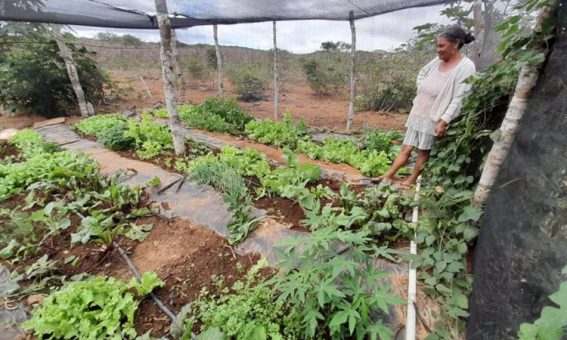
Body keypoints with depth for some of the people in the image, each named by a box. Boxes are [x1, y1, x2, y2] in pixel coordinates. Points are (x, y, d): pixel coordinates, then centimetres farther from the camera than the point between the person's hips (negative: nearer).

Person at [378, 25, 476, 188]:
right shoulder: (437, 61, 7)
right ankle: (389, 175, 13)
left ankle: (411, 179, 18)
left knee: (424, 150, 6)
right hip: (418, 111, 6)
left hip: (435, 117, -6)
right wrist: (422, 90, 10)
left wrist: (444, 121, -21)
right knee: (406, 147, 8)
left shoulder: (466, 67, -12)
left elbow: (459, 99, -17)